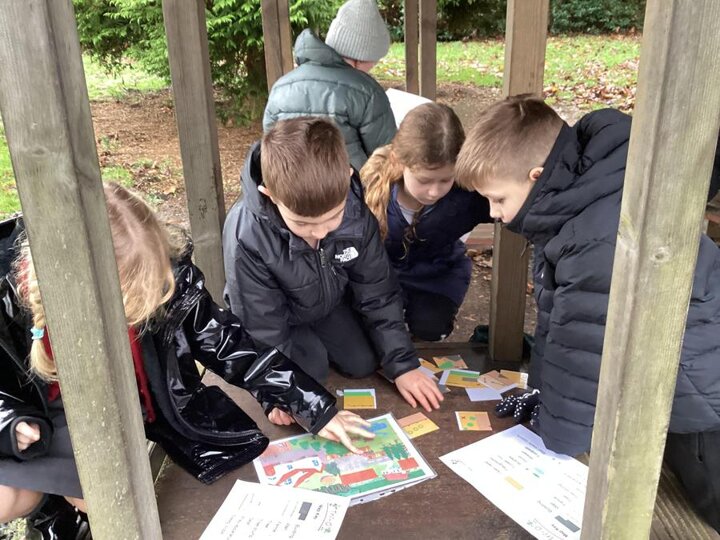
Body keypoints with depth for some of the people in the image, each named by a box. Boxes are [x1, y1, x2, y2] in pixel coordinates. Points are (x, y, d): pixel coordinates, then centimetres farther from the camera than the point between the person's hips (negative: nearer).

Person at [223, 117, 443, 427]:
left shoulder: (357, 213, -31)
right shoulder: (246, 236, -40)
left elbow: (377, 293, -17)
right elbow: (260, 325, -26)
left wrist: (402, 364, -15)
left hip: (330, 302, 3)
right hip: (276, 315, -3)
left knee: (364, 364, 3)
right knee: (309, 372, -17)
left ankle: (315, 339, 29)